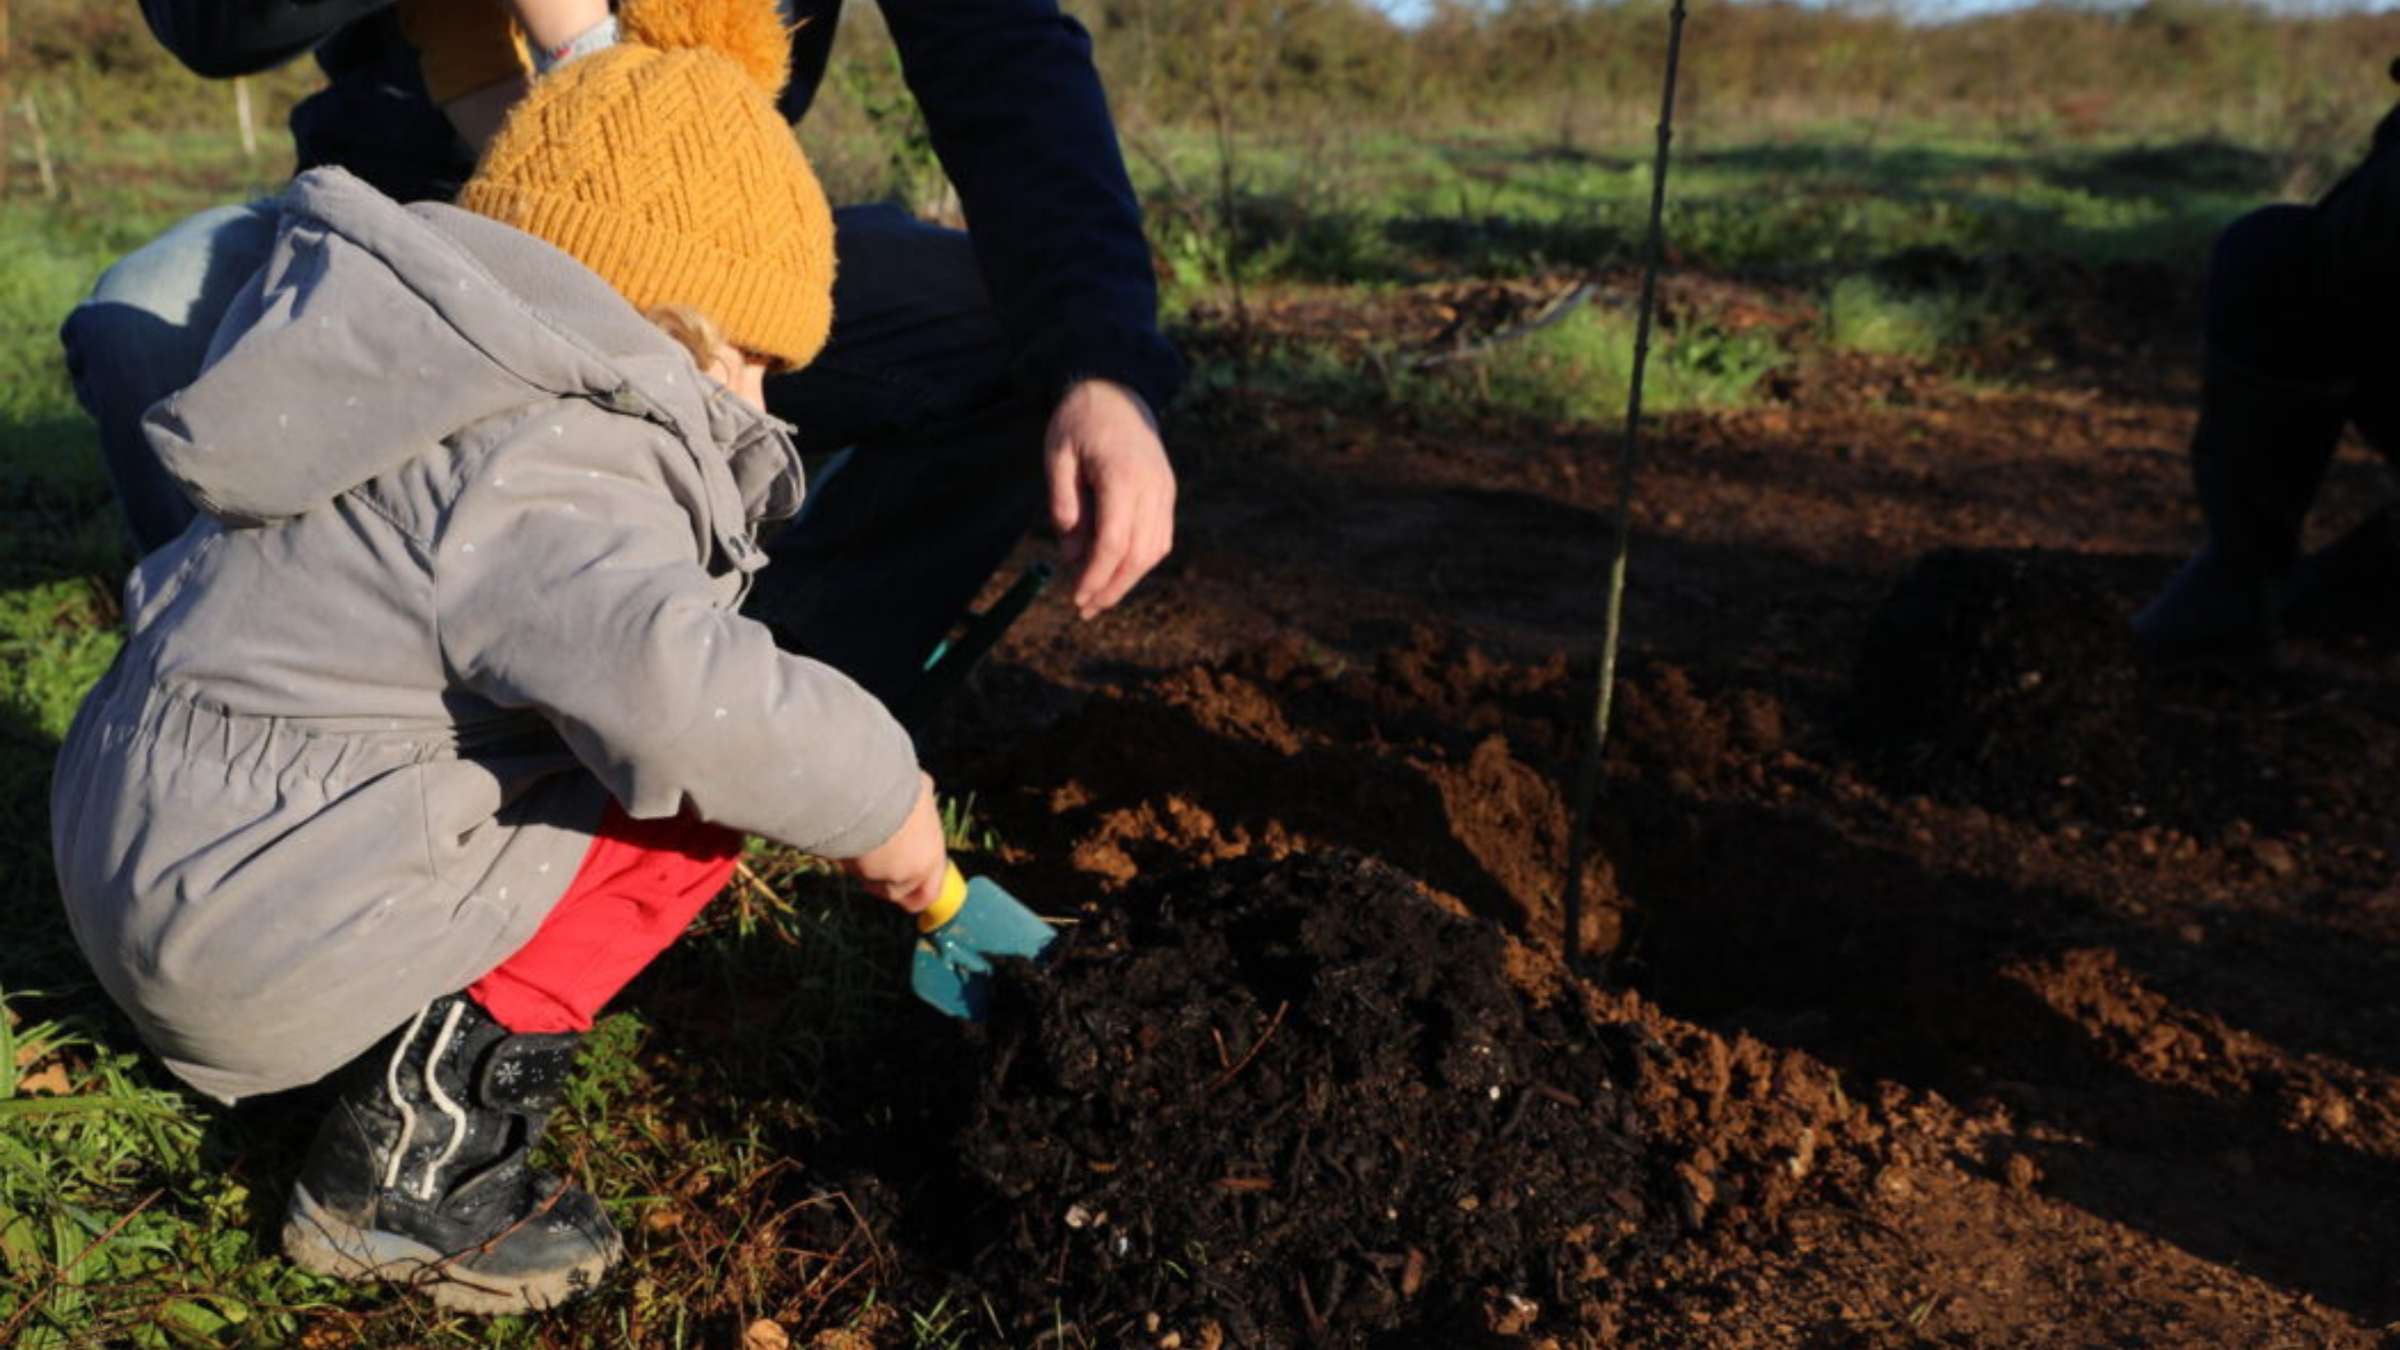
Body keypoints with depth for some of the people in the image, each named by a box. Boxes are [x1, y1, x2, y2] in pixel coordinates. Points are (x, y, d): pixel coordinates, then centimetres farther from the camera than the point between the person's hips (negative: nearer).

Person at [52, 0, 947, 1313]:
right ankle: (416, 1150, -7)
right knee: (695, 796, -7)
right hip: (258, 946, -10)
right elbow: (674, 688, -37)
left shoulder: (452, 397, 10)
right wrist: (877, 796, -22)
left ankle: (420, 1080, 11)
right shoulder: (537, 475, -23)